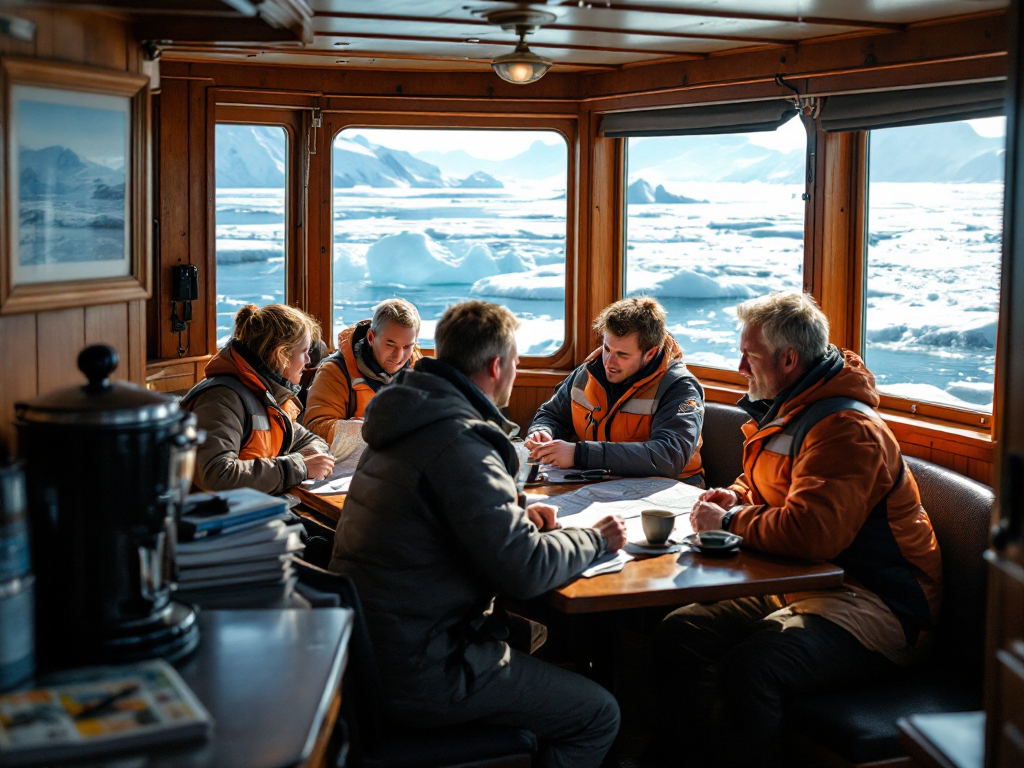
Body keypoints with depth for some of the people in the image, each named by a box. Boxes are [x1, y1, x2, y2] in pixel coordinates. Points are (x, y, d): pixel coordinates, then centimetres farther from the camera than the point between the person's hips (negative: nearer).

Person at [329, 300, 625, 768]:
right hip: (421, 677, -10)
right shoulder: (461, 442, -21)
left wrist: (516, 515, 12)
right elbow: (524, 570, -23)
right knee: (599, 716, 0)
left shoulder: (406, 423, 10)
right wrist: (596, 540, -5)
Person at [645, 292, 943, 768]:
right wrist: (734, 499, 7)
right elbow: (764, 486, 31)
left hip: (874, 608, -10)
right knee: (680, 632, -2)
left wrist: (729, 524, -16)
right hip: (797, 588, 10)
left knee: (749, 666, -33)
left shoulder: (847, 430, -20)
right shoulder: (783, 412, 13)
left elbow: (809, 532, -32)